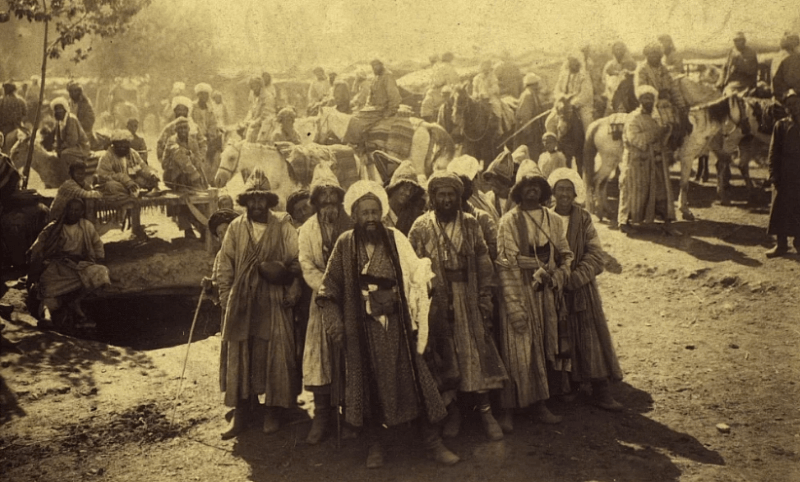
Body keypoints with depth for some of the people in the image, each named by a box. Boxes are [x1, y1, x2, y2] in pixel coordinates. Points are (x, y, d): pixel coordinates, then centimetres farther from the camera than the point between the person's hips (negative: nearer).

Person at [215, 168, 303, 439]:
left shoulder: (284, 228, 0)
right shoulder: (235, 228, 6)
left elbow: (297, 262, -1)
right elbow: (224, 267, 9)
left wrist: (291, 294, -9)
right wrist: (226, 298, 2)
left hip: (274, 303, -2)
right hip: (241, 302, 2)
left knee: (274, 356, 2)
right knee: (239, 355, 4)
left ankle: (272, 412, 16)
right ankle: (240, 413, 14)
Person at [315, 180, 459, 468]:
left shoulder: (395, 240, 0)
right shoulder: (345, 245, 1)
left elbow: (415, 277, 0)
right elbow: (330, 289, 5)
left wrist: (417, 316, -7)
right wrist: (334, 323, -4)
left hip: (396, 325, 0)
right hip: (361, 328, 0)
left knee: (413, 379, 0)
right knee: (367, 385, 6)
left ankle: (432, 443, 12)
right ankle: (375, 446, 21)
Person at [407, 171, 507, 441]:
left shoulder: (470, 225, 4)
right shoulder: (420, 228, -1)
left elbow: (484, 265, 5)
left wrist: (485, 303, -1)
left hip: (468, 300, 1)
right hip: (435, 303, -1)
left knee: (477, 354, -1)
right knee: (442, 357, 5)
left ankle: (485, 411, 11)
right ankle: (452, 411, 21)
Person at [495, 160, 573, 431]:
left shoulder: (554, 221, 9)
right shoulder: (509, 221, -6)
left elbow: (565, 256, 15)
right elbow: (505, 265, -10)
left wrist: (558, 276, -6)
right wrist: (514, 306, -16)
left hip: (548, 294, 5)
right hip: (519, 293, -5)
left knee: (545, 350, 9)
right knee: (518, 353, -3)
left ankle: (540, 405, 21)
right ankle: (509, 411, 6)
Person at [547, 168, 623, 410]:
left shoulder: (583, 219, 2)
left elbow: (595, 254, -4)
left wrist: (573, 278, -15)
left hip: (582, 288, 1)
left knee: (591, 337, 0)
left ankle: (601, 391, 5)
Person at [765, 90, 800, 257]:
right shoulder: (781, 125, 5)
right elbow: (774, 151, 2)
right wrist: (773, 174, -6)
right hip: (784, 175, 0)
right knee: (781, 208, 1)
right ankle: (781, 243, 8)